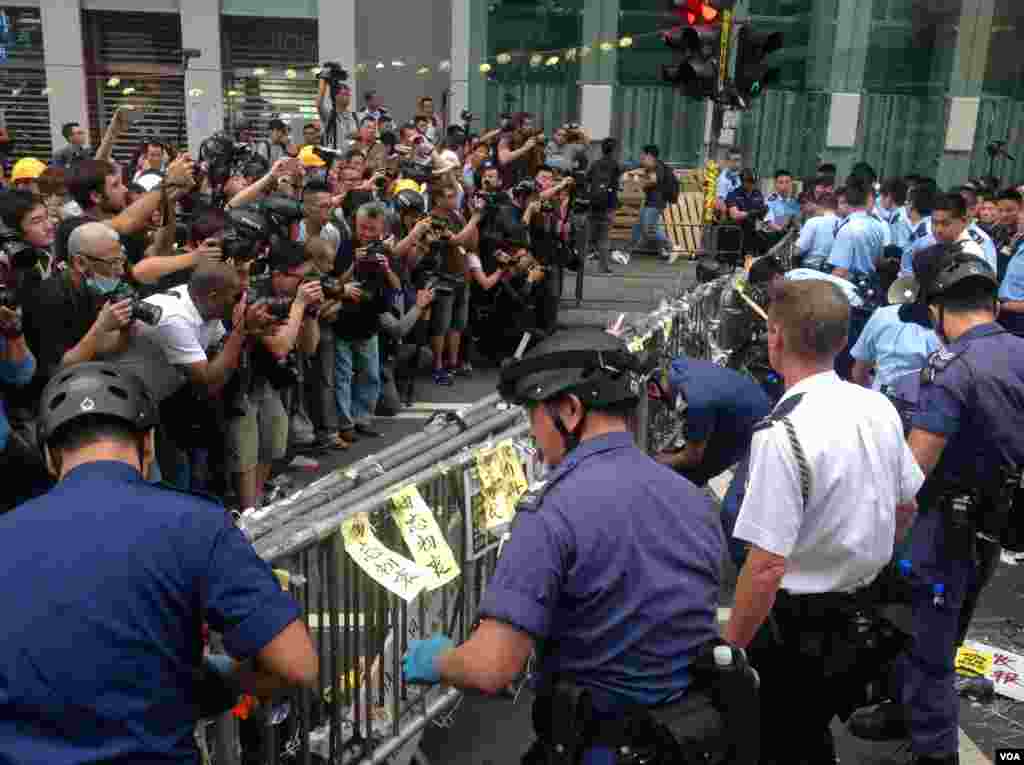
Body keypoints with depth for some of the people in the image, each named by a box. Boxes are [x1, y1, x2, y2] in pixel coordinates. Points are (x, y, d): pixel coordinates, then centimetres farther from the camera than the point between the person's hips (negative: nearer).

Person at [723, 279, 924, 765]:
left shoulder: (782, 433, -27)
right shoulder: (880, 407, -3)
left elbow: (767, 566, -27)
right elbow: (907, 507, 12)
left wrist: (729, 648, -16)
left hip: (796, 629, -7)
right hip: (864, 618, 7)